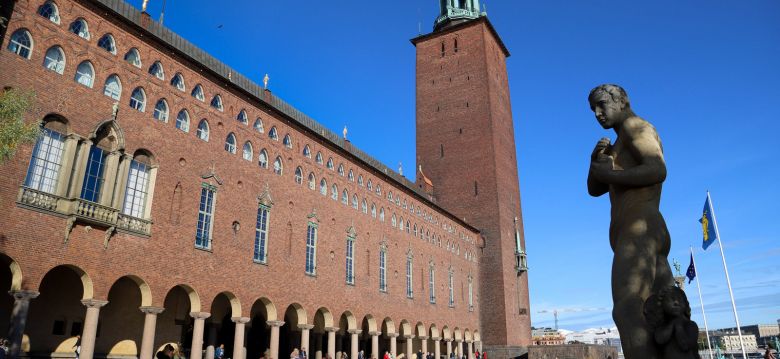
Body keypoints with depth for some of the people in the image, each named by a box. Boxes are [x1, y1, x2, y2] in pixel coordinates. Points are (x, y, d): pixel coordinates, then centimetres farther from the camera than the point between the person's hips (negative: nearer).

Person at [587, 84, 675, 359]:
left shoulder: (635, 125, 2)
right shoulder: (622, 148, 31)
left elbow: (657, 170, -16)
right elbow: (594, 189, 24)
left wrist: (609, 175, -9)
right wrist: (596, 160, 7)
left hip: (639, 230, -11)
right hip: (642, 235, 11)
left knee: (628, 312, -25)